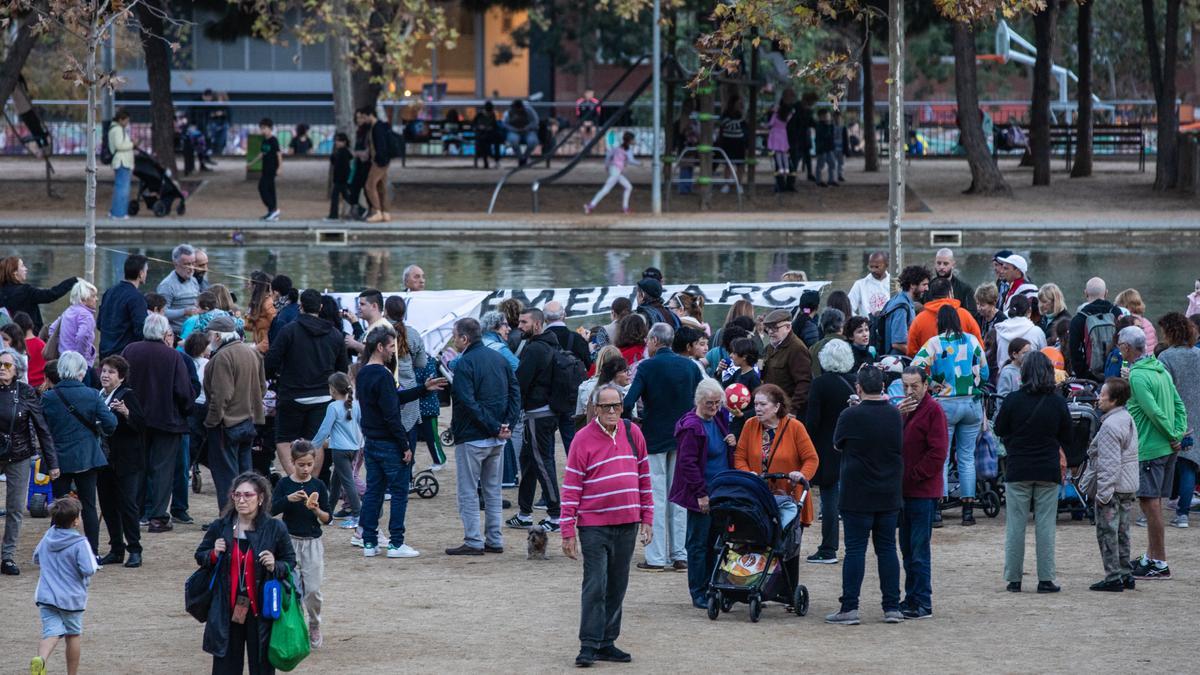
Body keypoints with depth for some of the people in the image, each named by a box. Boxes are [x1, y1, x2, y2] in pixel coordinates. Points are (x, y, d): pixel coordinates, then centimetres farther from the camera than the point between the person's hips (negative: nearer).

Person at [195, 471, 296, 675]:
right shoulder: (219, 528, 1)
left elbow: (290, 562, 6)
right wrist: (214, 555, -8)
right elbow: (200, 556, 14)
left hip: (260, 610, -1)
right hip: (227, 610, 2)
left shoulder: (275, 529, -4)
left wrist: (275, 567, -15)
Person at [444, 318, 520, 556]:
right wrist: (509, 425, -1)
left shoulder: (464, 364, -13)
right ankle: (494, 540, 15)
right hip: (497, 438, 7)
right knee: (493, 490, 14)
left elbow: (468, 403, -20)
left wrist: (494, 427, -16)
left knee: (468, 492, 0)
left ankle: (473, 542, -3)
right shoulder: (499, 358, 9)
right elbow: (515, 391, 6)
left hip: (472, 438, -7)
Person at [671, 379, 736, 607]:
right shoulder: (691, 426, -14)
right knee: (699, 543, 0)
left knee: (714, 543, 13)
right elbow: (688, 462, -17)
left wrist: (732, 442, 3)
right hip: (701, 496, -8)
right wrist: (701, 493, -19)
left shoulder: (720, 419, 11)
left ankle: (712, 589, 21)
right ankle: (698, 594, 5)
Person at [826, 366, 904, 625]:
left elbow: (837, 444, 3)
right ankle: (892, 608, 8)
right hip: (889, 495, 4)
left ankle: (849, 608, -2)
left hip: (858, 495, -4)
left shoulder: (850, 416, -13)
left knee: (855, 550, -1)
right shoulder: (894, 415, 0)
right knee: (887, 549, 9)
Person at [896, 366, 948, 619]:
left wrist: (912, 475, -13)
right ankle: (911, 598, 20)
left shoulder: (933, 411, -9)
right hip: (904, 491, 8)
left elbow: (938, 453, -14)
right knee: (907, 548, 12)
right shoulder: (904, 409, 17)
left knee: (919, 550, -7)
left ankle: (922, 603, -4)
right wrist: (897, 415, -8)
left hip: (923, 491, -8)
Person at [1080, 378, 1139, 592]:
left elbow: (1109, 463, -22)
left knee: (1107, 532, -4)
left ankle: (1113, 577, -4)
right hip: (1128, 486, 10)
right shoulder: (1128, 420, 12)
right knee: (1122, 533, 15)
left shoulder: (1110, 426, -18)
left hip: (1111, 487, -10)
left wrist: (1103, 492, -20)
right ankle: (1126, 574, 19)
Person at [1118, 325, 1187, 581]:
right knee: (1154, 502, 17)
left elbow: (1155, 412, -21)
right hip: (1167, 449, 9)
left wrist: (1173, 437, -10)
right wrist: (1178, 435, 5)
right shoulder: (1160, 369, 12)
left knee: (1150, 502, -5)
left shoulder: (1137, 376, -16)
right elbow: (1179, 405, 12)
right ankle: (1151, 557, 26)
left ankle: (1160, 564, -4)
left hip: (1149, 448, -9)